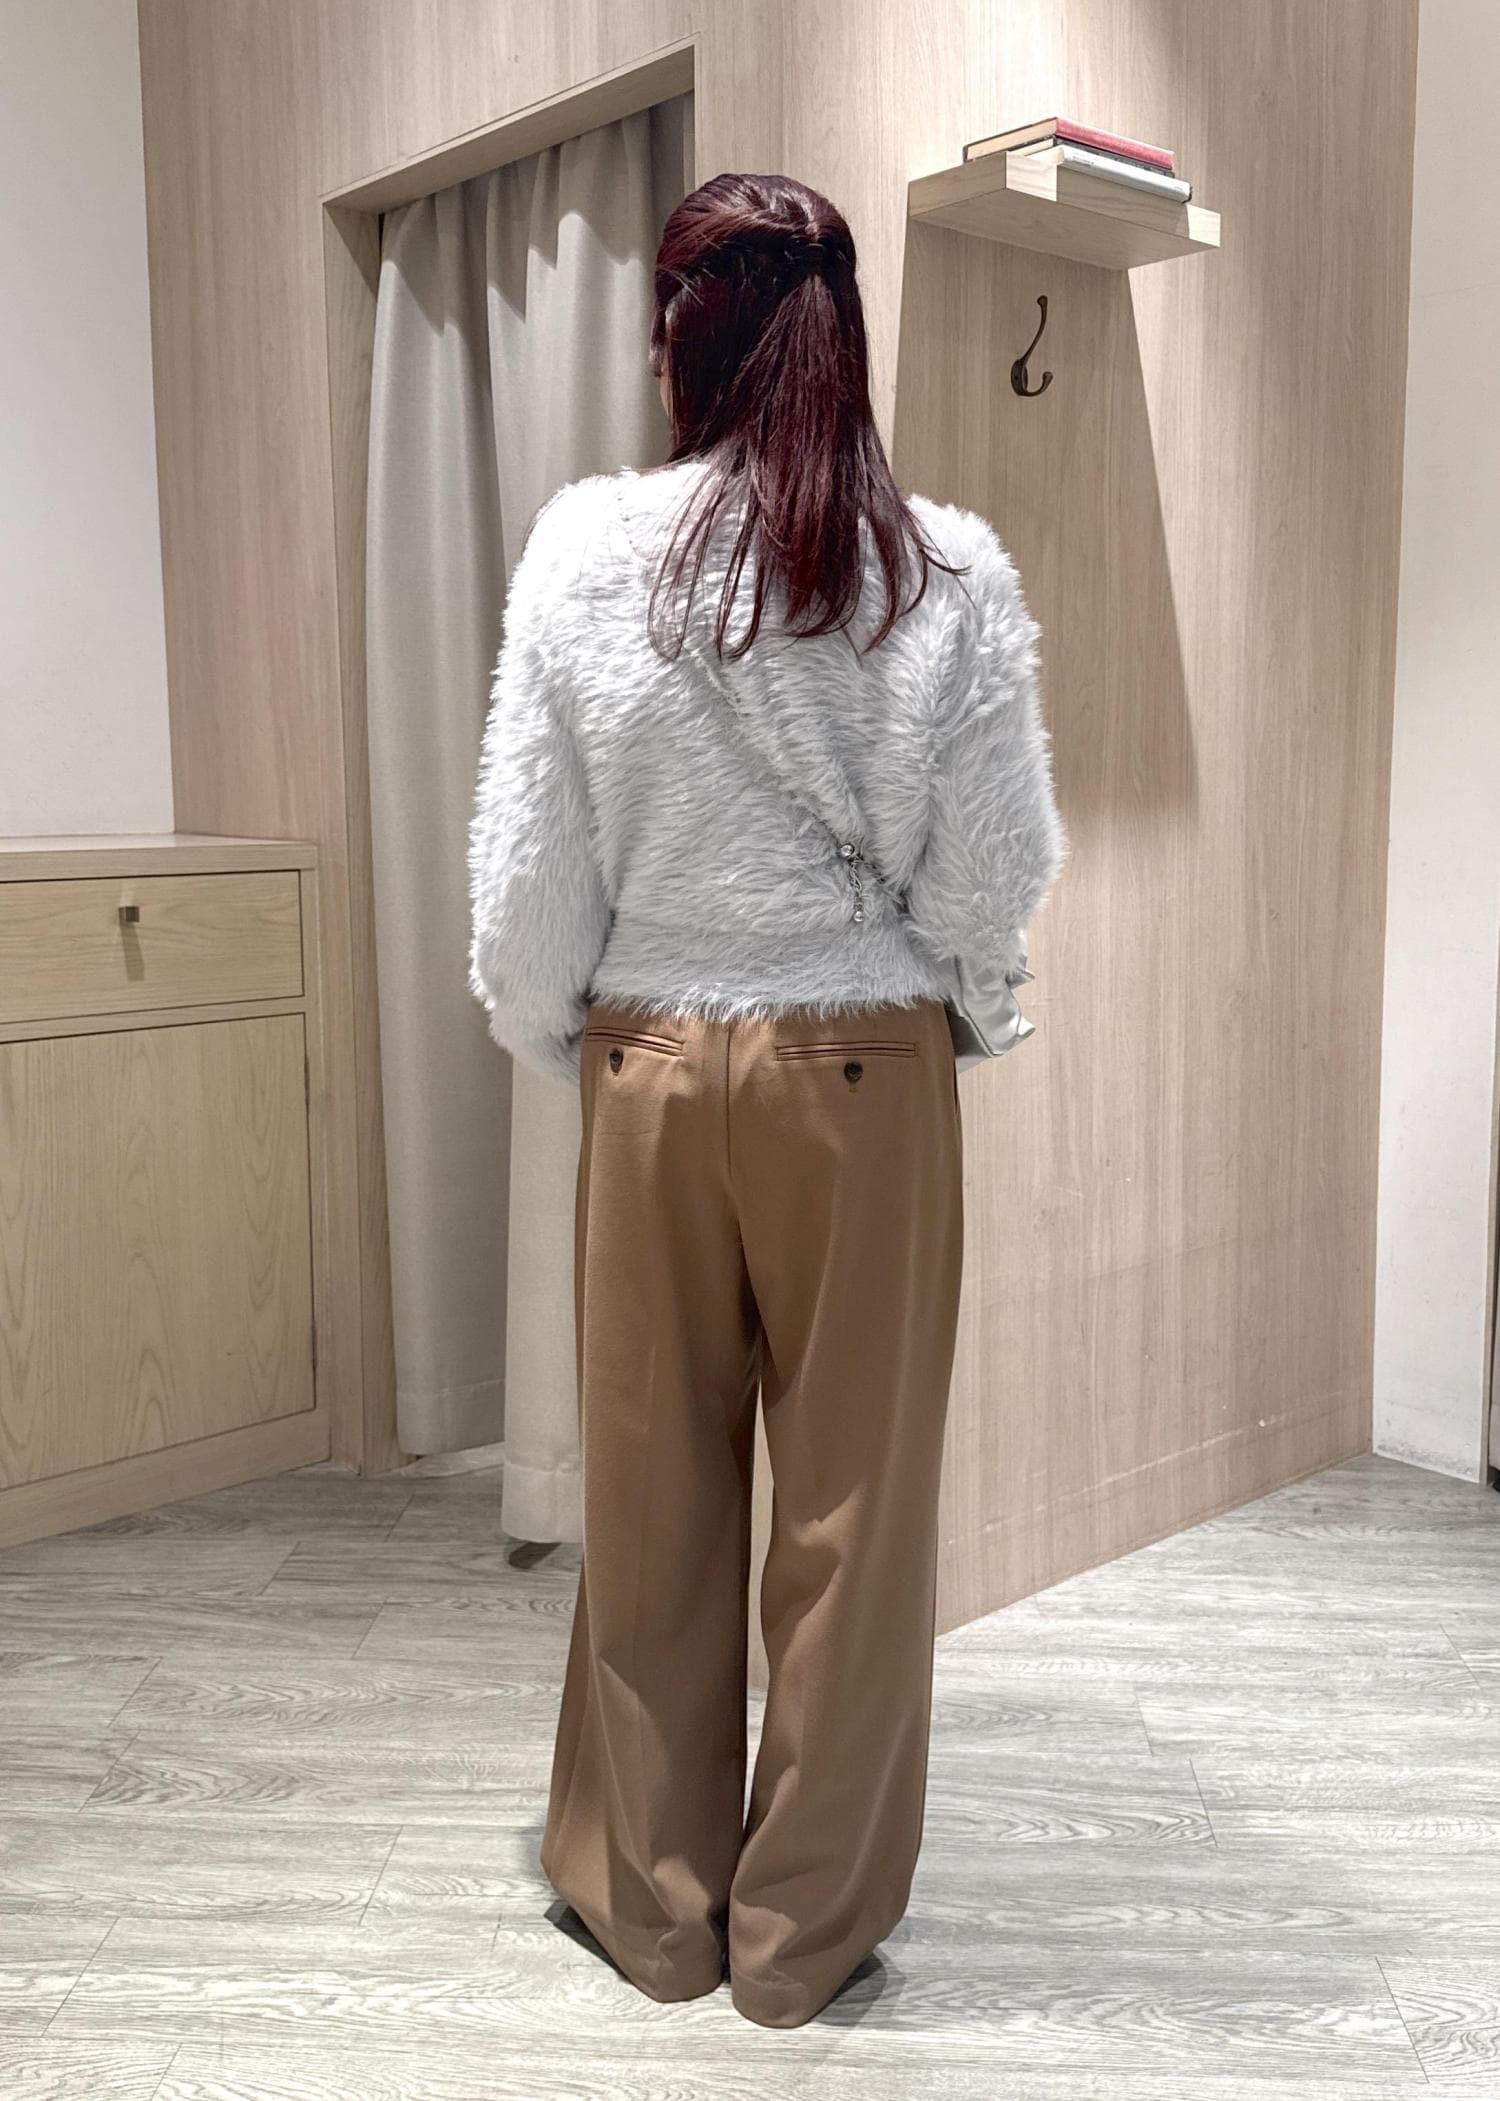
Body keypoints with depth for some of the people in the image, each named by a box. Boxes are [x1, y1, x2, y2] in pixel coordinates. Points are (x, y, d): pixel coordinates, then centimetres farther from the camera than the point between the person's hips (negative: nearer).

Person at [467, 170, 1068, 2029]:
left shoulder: (583, 551, -7)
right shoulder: (950, 571, -8)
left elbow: (527, 873, -4)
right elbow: (996, 889, -6)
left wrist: (549, 1034, 14)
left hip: (653, 1068, 1)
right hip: (866, 1074, 0)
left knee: (654, 1494, 16)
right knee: (853, 1505, 13)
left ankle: (653, 1901, 34)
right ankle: (805, 1929, 29)